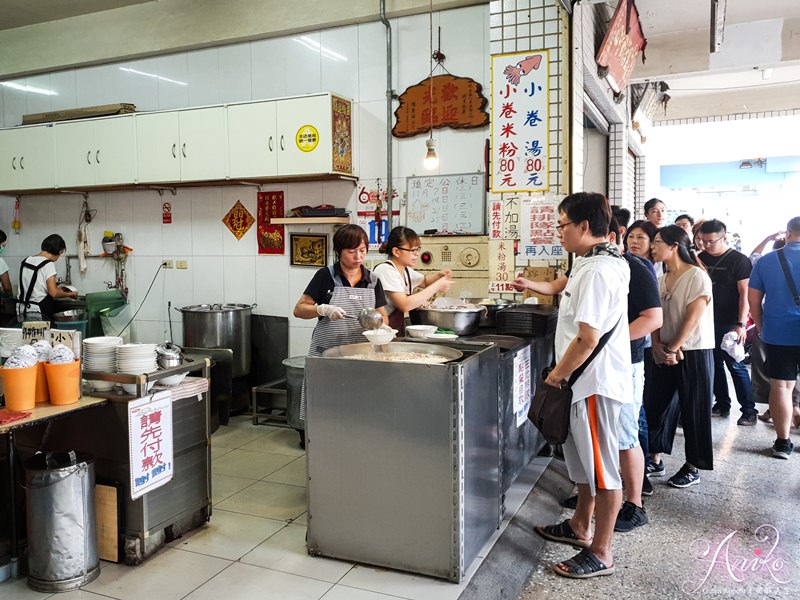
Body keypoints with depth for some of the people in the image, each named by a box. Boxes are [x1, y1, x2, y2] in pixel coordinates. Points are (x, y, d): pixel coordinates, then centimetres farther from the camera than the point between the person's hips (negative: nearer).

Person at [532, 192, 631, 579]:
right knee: (585, 460, 22)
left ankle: (600, 554, 16)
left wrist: (556, 374, -14)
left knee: (602, 467, 2)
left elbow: (587, 338, -26)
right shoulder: (598, 262, 11)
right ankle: (580, 527, 40)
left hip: (595, 382, -11)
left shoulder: (597, 271, -22)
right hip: (588, 380, 11)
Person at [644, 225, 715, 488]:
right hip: (666, 353, 7)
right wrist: (657, 347, -7)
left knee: (693, 411, 4)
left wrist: (673, 349, -15)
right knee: (654, 404, 8)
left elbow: (692, 319, -17)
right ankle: (655, 461, 21)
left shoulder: (697, 276, -12)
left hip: (693, 353, -7)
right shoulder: (663, 280, 9)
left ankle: (693, 468, 18)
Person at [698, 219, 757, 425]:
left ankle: (749, 410, 5)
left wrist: (741, 324, -18)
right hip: (708, 322, 5)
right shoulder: (701, 258, 7)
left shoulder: (739, 260, -7)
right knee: (715, 364, 11)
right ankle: (722, 404, 22)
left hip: (730, 324, -5)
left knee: (736, 366, -3)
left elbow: (745, 294, -11)